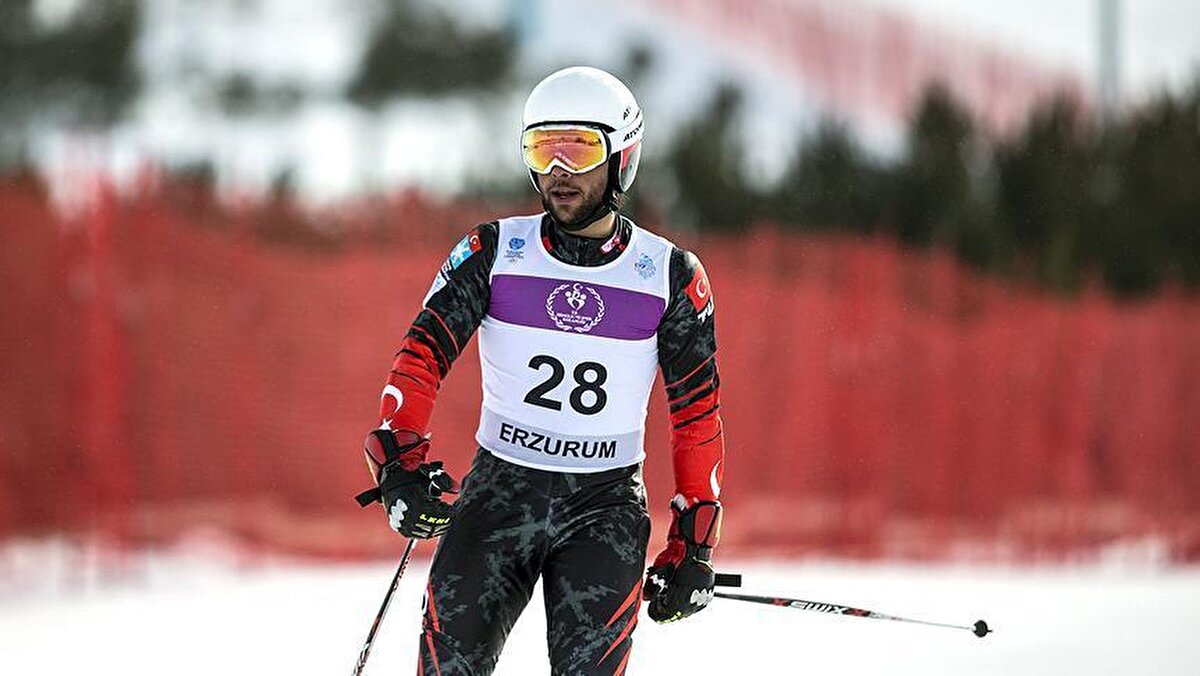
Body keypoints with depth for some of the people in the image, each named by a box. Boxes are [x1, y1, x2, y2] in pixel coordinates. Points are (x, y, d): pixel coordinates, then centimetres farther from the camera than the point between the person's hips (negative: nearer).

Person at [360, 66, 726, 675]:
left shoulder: (672, 277, 1)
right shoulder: (493, 253, 2)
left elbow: (697, 412, 5)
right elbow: (425, 351, -5)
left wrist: (694, 545, 2)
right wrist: (401, 460, -22)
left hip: (606, 502, -1)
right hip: (500, 488, 1)